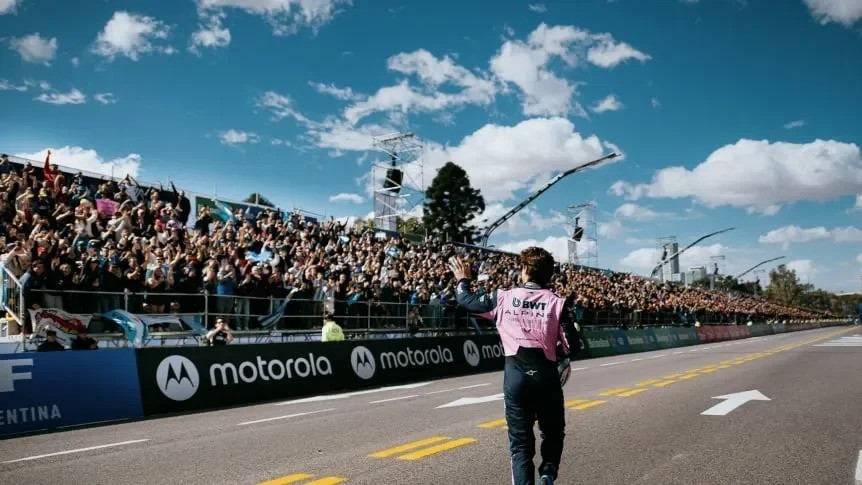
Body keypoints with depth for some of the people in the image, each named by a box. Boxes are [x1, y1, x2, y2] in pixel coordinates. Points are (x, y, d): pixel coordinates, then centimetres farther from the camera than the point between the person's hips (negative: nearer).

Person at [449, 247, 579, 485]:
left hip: (515, 374, 0)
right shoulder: (557, 303, -2)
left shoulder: (504, 297, 0)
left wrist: (463, 280, 31)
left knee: (520, 440, 8)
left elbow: (467, 301, 12)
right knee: (553, 433, 19)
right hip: (546, 374, 0)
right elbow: (571, 345, -7)